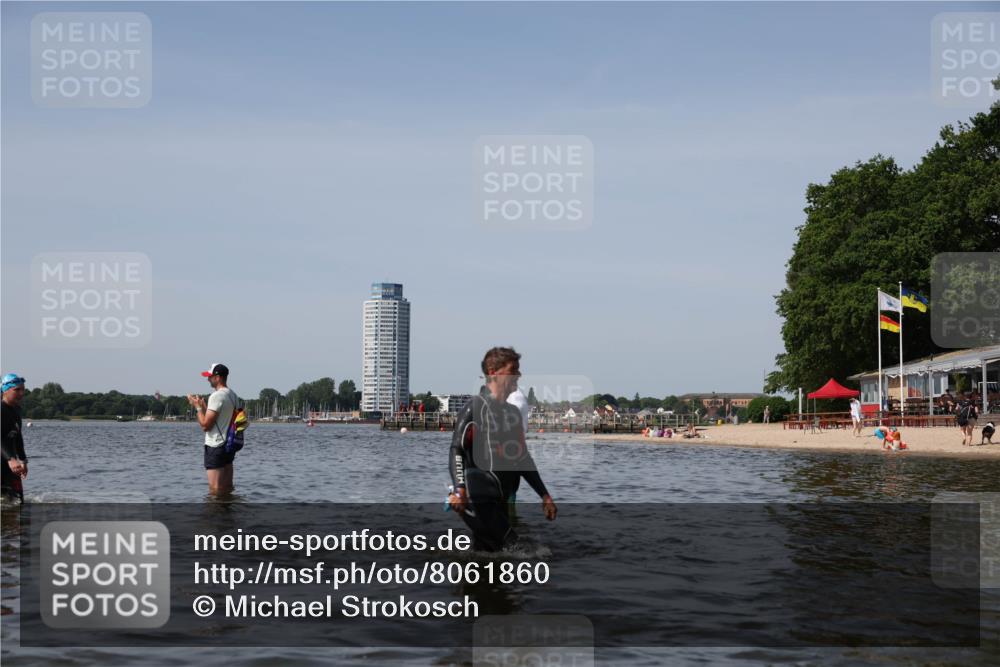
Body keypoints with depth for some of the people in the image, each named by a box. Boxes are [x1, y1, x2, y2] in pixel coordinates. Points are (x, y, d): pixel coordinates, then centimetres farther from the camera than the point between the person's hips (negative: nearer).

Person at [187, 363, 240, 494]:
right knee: (227, 489, 12)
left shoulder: (216, 396, -17)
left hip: (216, 447, -9)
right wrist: (204, 406, 18)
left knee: (215, 491, -6)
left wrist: (198, 407, -6)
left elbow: (205, 425, -19)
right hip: (229, 445, 9)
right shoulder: (233, 395, 11)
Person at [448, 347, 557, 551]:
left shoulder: (513, 413, 20)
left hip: (500, 501, 8)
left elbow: (523, 458, 26)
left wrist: (545, 496, 23)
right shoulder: (475, 407, -4)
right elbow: (456, 450, -12)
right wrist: (459, 489, -25)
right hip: (477, 498, -8)